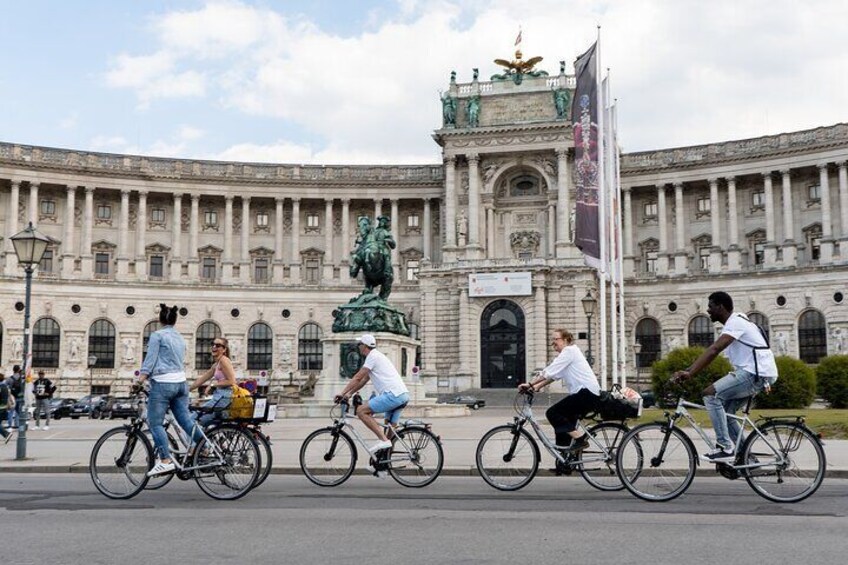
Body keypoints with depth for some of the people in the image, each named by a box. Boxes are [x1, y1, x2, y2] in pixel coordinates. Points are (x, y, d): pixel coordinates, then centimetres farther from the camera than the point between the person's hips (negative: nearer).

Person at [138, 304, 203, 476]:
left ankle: (165, 460, -11)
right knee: (185, 418, 10)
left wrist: (140, 379, -9)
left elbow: (150, 359, -8)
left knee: (155, 423, -3)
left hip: (163, 383, -7)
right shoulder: (180, 338, 19)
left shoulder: (157, 336, -2)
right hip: (181, 382, 7)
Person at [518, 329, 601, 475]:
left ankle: (580, 439, -10)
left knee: (552, 413, -14)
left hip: (587, 392, -10)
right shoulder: (566, 354, 23)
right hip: (585, 393, 10)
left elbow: (550, 372, -16)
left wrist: (530, 384, -15)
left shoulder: (569, 351, -8)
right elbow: (554, 375, 16)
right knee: (563, 422, 10)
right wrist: (537, 387, 4)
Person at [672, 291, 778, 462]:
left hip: (756, 374, -10)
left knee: (710, 394, -17)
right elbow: (713, 351, 17)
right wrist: (687, 370, 9)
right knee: (724, 411, 12)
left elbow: (714, 350, -26)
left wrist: (689, 373, -33)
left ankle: (724, 448, -16)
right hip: (755, 374, 10)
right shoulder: (734, 323, 18)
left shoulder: (735, 322, -14)